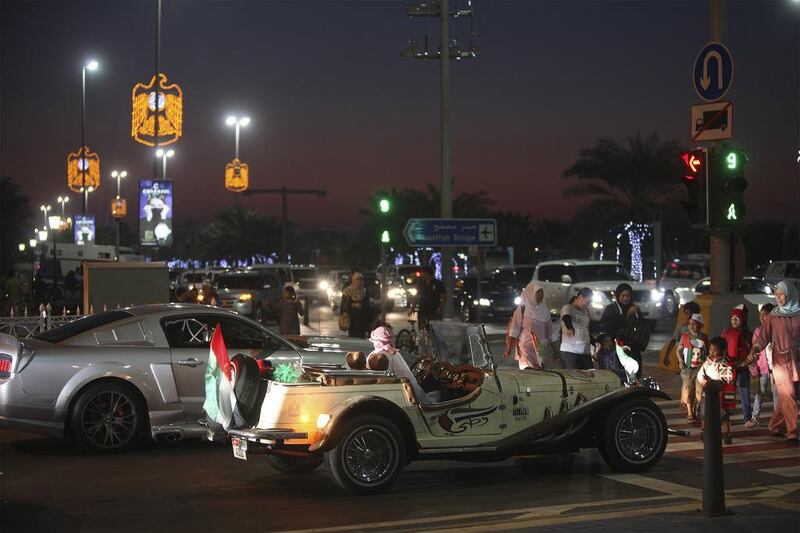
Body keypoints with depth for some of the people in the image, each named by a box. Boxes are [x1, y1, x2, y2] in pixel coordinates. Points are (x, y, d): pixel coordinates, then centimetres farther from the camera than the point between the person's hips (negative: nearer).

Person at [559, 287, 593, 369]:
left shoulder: (585, 312, 22)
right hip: (570, 351, -7)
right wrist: (570, 328, -46)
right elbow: (566, 318, -25)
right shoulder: (567, 308, -1)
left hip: (585, 352, 7)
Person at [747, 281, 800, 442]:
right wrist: (753, 351, -21)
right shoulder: (774, 316, 2)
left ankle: (776, 427, 23)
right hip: (780, 360, -1)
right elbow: (763, 336, -5)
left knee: (786, 397, 6)